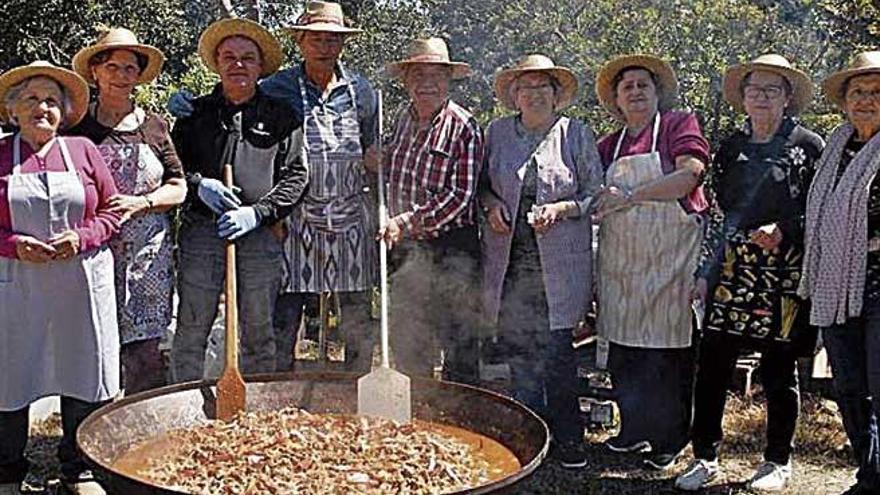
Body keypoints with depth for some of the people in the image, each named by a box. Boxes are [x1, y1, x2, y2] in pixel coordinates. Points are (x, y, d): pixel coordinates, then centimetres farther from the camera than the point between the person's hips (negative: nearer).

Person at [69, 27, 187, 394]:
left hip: (148, 254, 1)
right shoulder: (78, 126, 6)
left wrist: (140, 203, -9)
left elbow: (178, 188, 9)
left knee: (145, 349, -1)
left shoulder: (154, 126, 10)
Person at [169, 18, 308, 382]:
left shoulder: (281, 116, 7)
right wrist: (198, 183, -9)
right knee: (190, 331, 2)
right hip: (201, 231, 1)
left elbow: (295, 176, 0)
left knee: (258, 333, 6)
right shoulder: (196, 112, 13)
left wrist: (256, 212, -12)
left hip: (260, 234, -1)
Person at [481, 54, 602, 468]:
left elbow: (596, 193, 4)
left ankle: (567, 437, 11)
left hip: (559, 263, -3)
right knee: (518, 349, 6)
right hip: (509, 261, 3)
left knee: (557, 349, -3)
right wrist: (492, 204, -1)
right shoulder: (497, 132, 9)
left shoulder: (576, 134, 3)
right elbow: (481, 183, 20)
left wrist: (561, 209, -12)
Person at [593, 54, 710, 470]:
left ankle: (669, 441, 12)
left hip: (671, 255, -5)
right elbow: (594, 198, 17)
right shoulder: (608, 146, 18)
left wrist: (631, 195, -15)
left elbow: (689, 175, -12)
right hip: (622, 259, 5)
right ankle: (634, 430, 24)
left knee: (670, 349, -1)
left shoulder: (679, 125, 2)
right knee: (623, 349, 8)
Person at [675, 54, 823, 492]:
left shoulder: (808, 146, 1)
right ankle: (705, 457, 14)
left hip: (783, 277, -3)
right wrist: (705, 271, 11)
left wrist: (783, 231, -15)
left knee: (779, 370, 7)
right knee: (712, 364, 1)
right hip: (731, 275, 3)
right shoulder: (730, 148, 13)